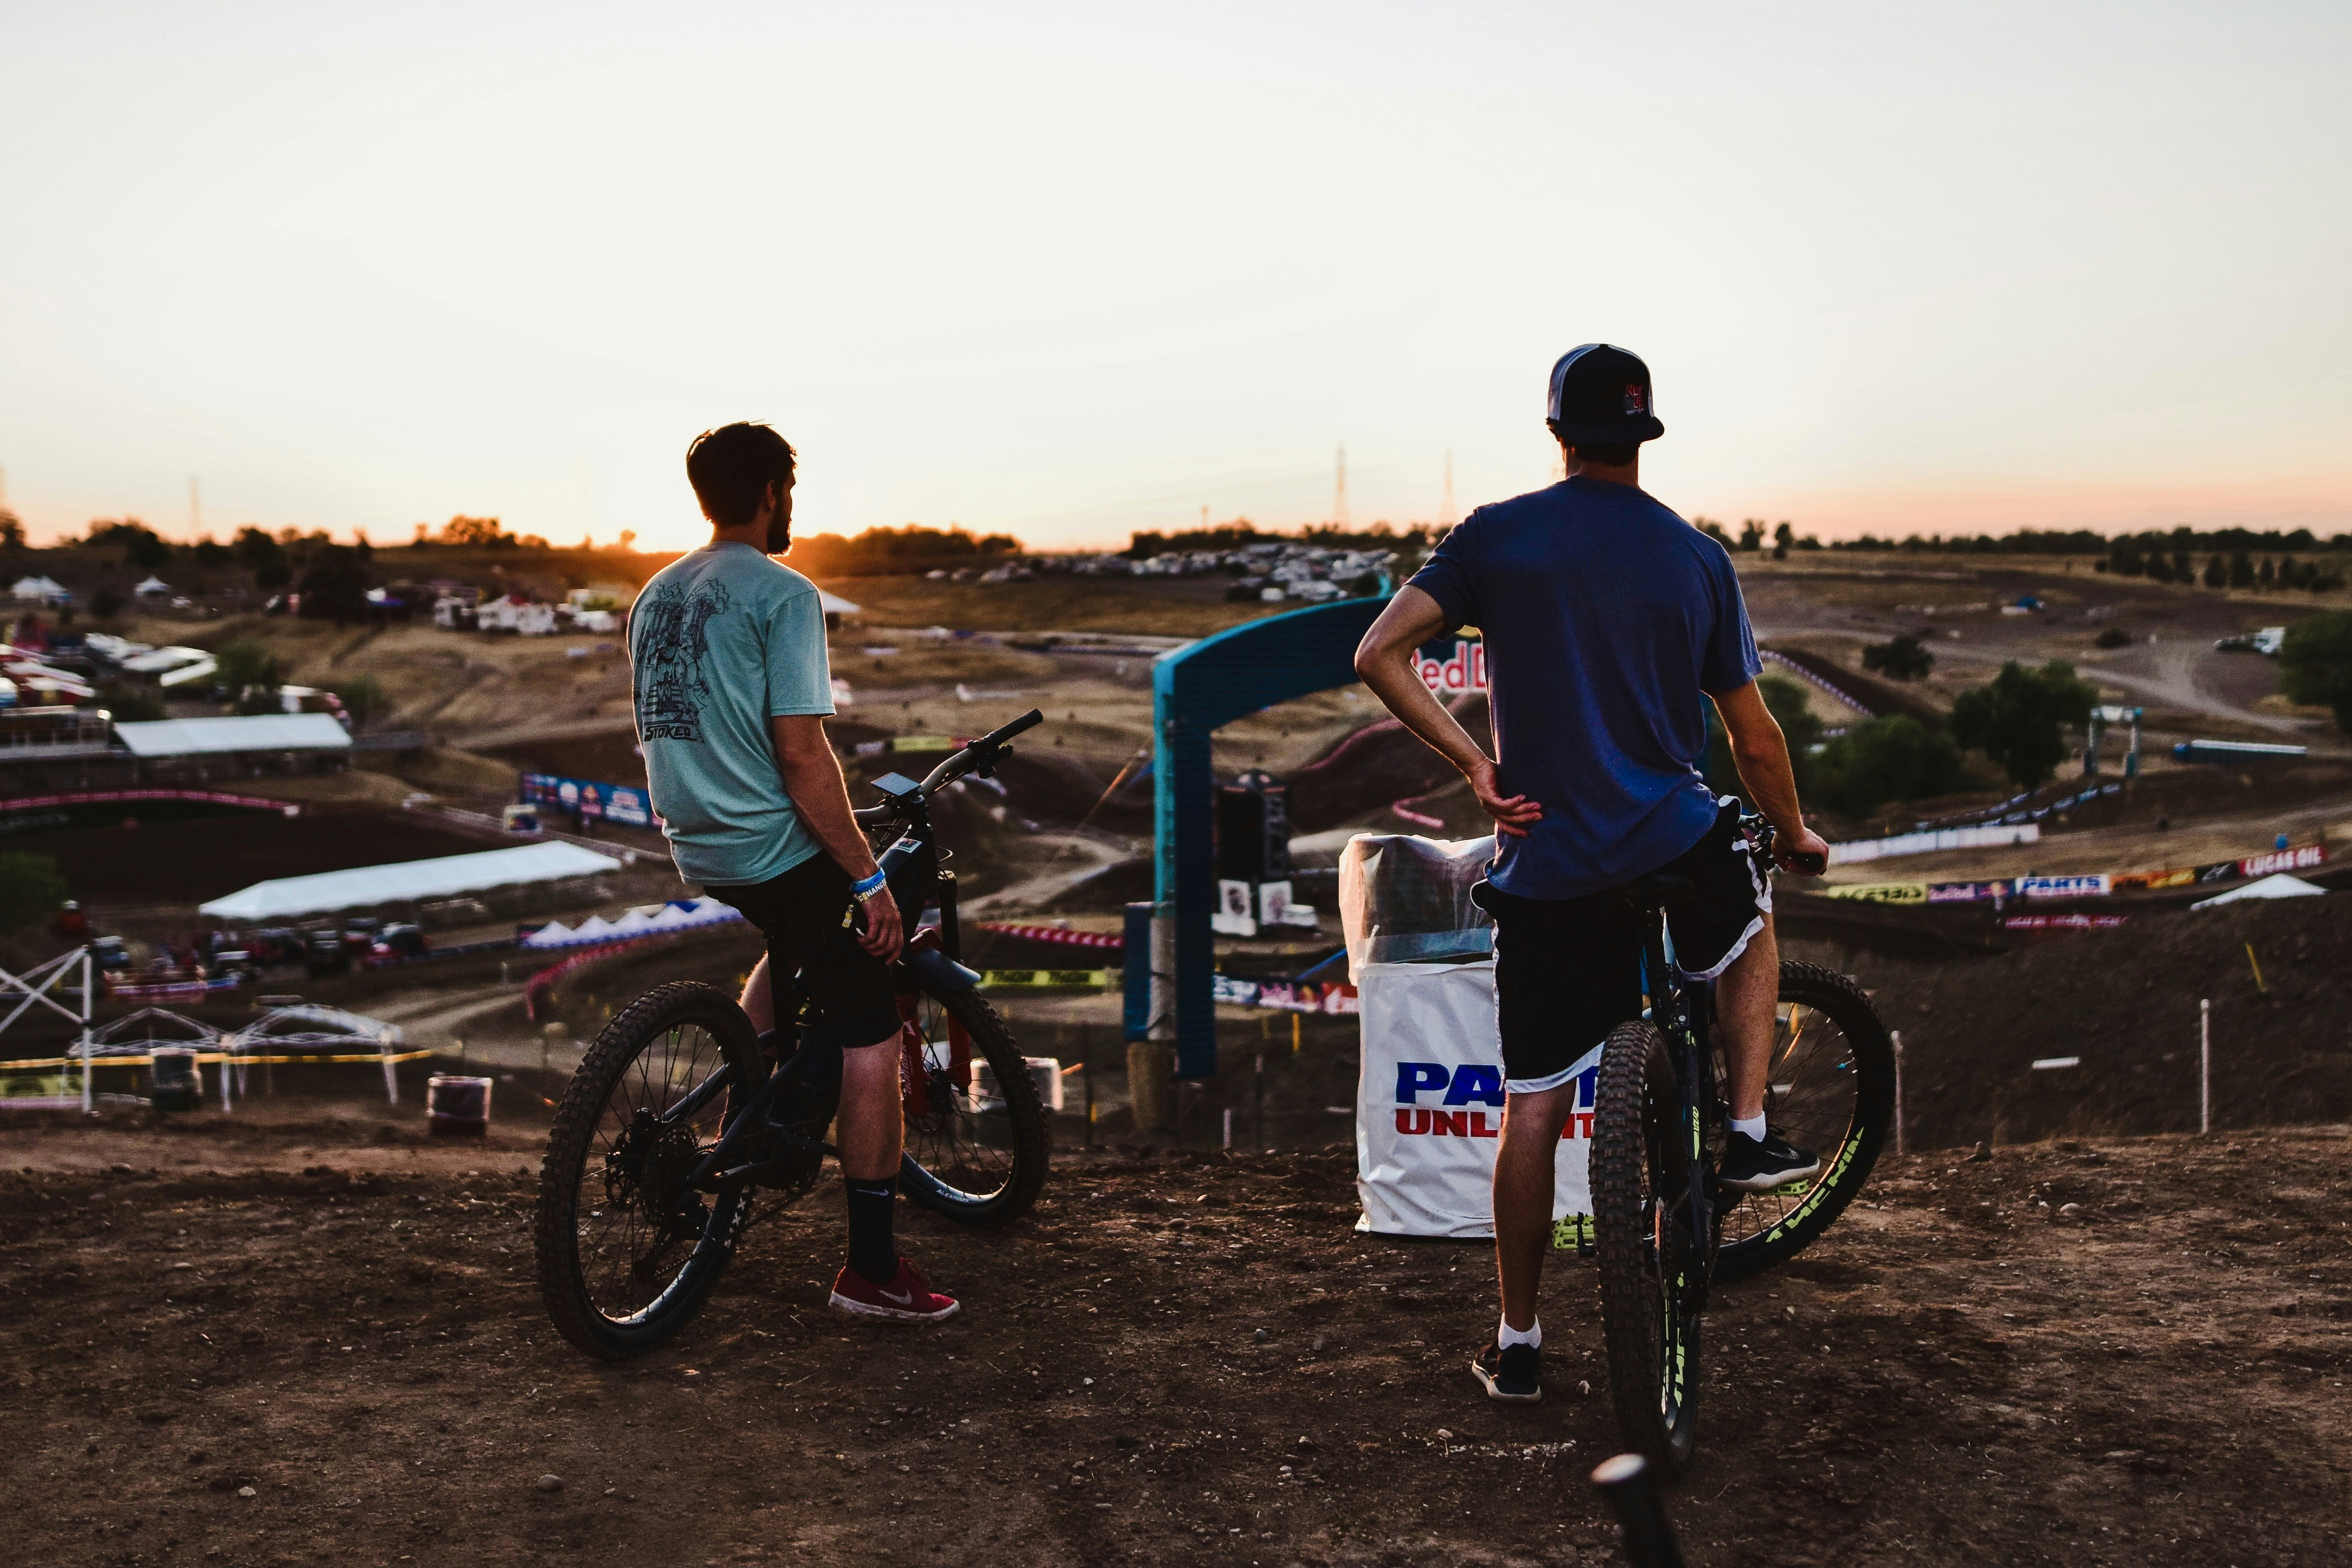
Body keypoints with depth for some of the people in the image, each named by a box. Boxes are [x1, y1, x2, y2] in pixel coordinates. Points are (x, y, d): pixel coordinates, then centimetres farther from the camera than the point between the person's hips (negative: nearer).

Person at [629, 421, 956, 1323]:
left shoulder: (657, 597, 12)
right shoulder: (782, 595, -13)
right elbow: (803, 754, -19)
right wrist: (869, 878, -15)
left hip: (695, 848, 9)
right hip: (779, 848, -9)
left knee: (792, 946, 36)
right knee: (869, 1039, -2)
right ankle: (872, 1268, -1)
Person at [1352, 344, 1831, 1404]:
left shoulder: (1494, 536, 0)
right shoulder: (1697, 559, 3)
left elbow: (1379, 656, -10)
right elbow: (1754, 736, 7)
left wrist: (1472, 764, -4)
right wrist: (1795, 834, 24)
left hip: (1544, 870, 0)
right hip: (1680, 849, 0)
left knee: (1534, 1107, 9)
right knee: (1753, 938, 35)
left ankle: (1517, 1346, 16)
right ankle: (1749, 1136, 26)